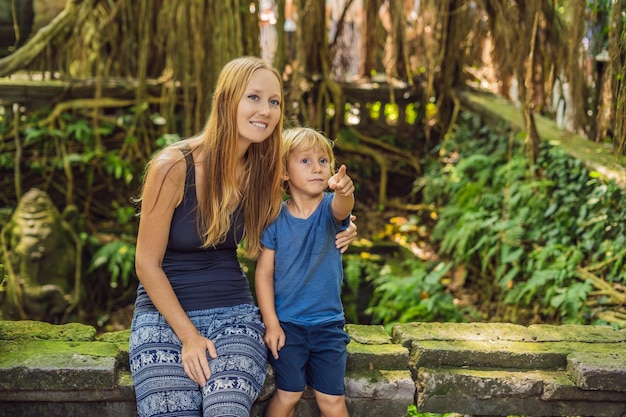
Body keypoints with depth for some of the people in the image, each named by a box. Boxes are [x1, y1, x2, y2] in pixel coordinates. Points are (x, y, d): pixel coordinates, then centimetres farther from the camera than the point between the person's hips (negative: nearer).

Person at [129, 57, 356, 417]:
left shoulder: (262, 172, 0)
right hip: (165, 314, -2)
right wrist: (189, 335, -12)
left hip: (234, 313, 3)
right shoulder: (173, 167, -14)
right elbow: (147, 264, -8)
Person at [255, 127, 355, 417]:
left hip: (328, 323, 1)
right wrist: (271, 323, -8)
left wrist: (344, 192, -55)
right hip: (286, 323, -1)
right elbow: (264, 272, -3)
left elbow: (341, 208, -31)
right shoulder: (276, 218, -6)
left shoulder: (329, 208, -5)